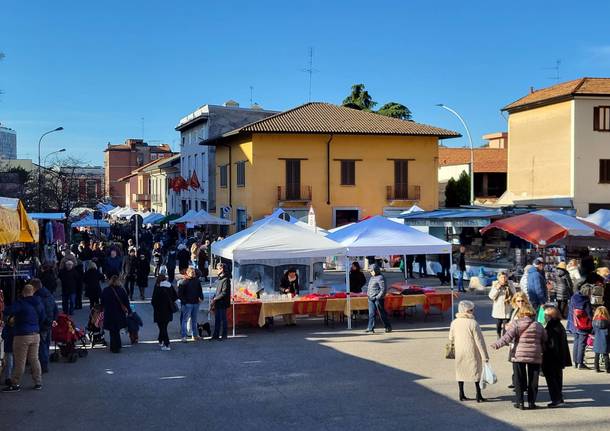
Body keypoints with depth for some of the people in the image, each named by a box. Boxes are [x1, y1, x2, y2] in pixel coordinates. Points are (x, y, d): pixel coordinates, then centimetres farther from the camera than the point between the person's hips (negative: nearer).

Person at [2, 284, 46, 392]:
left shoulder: (20, 303, -15)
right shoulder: (39, 303, 7)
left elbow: (9, 312, -26)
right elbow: (43, 318, 16)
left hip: (22, 335, -6)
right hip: (36, 335, 6)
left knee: (20, 361, 0)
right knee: (34, 359, 14)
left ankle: (15, 384, 7)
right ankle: (38, 382, 17)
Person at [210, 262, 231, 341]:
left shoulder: (225, 279, -13)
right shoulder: (219, 279, 15)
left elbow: (224, 293, -18)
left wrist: (215, 299, -14)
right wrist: (213, 300, 8)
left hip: (222, 303, -8)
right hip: (217, 303, 8)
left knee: (223, 319, -1)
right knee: (217, 319, 11)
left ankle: (224, 335, 6)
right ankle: (216, 335, 17)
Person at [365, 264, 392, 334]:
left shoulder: (380, 278, -12)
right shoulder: (372, 277, 15)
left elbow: (383, 289, -16)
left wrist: (378, 297, -19)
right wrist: (368, 292, 13)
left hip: (378, 299, -8)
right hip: (371, 299, 8)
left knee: (382, 313, 2)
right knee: (371, 314, 3)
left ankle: (388, 327, 15)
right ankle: (370, 329, 3)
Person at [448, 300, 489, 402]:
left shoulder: (454, 323, -1)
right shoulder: (473, 323, -16)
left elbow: (451, 338, 9)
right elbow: (479, 341, -15)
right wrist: (485, 356, -11)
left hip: (459, 352, 4)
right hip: (472, 352, -4)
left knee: (460, 371, 15)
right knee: (477, 372, 7)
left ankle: (462, 395, 19)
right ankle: (479, 396, 8)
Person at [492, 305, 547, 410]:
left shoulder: (516, 324, -5)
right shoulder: (538, 326, 6)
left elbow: (507, 337, -14)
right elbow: (545, 341, 11)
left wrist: (496, 345, -11)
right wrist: (542, 350, 27)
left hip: (519, 355, -2)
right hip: (535, 357, 2)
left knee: (519, 379, 6)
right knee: (533, 380, 11)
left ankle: (520, 402, 7)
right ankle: (531, 402, 14)